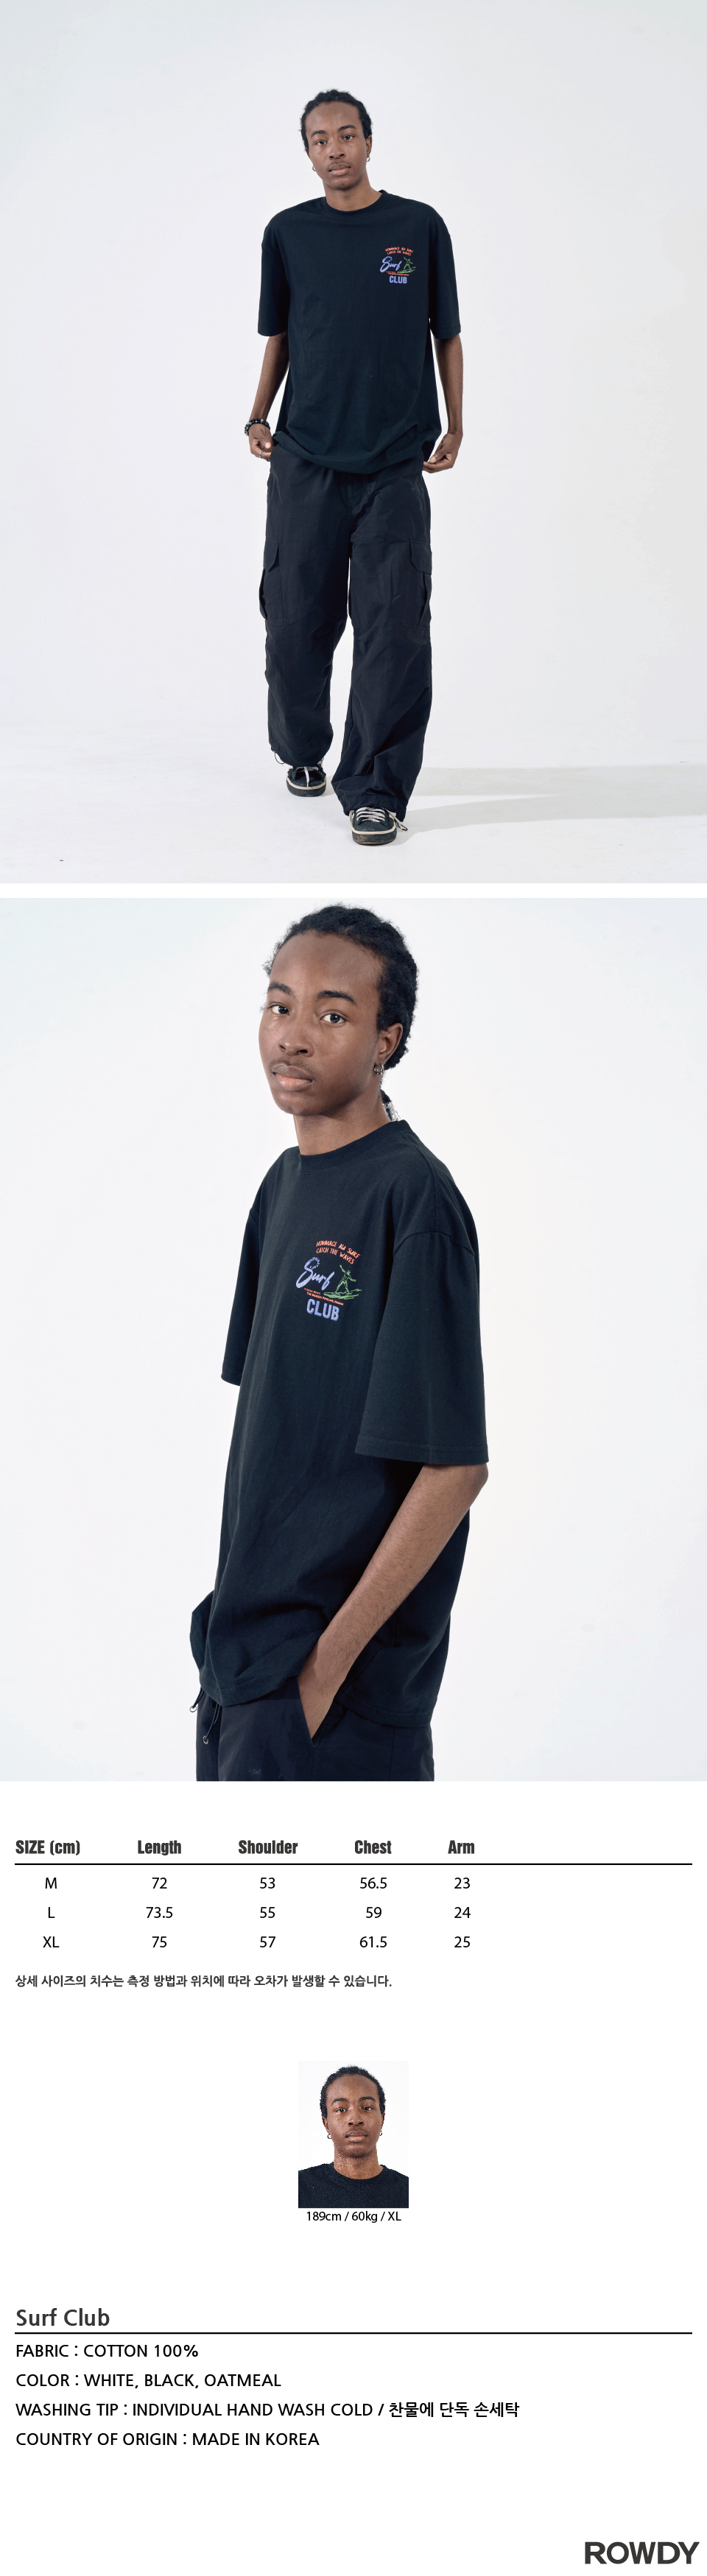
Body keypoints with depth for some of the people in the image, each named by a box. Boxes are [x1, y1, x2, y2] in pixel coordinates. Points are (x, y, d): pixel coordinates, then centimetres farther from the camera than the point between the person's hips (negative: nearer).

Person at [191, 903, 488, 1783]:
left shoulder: (412, 1199, -15)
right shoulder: (285, 1182, 9)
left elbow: (455, 1465, -18)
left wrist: (332, 1659, -18)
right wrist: (233, 1605, 10)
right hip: (244, 1644, 7)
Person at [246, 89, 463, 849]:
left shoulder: (419, 227, 5)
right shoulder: (288, 233, 8)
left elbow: (446, 334, 10)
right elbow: (279, 336, 16)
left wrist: (454, 427, 3)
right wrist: (259, 418, 5)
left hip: (395, 463, -1)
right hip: (304, 460, 2)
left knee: (393, 629, -8)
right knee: (295, 619, 4)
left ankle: (376, 787, -3)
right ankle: (301, 750, 28)